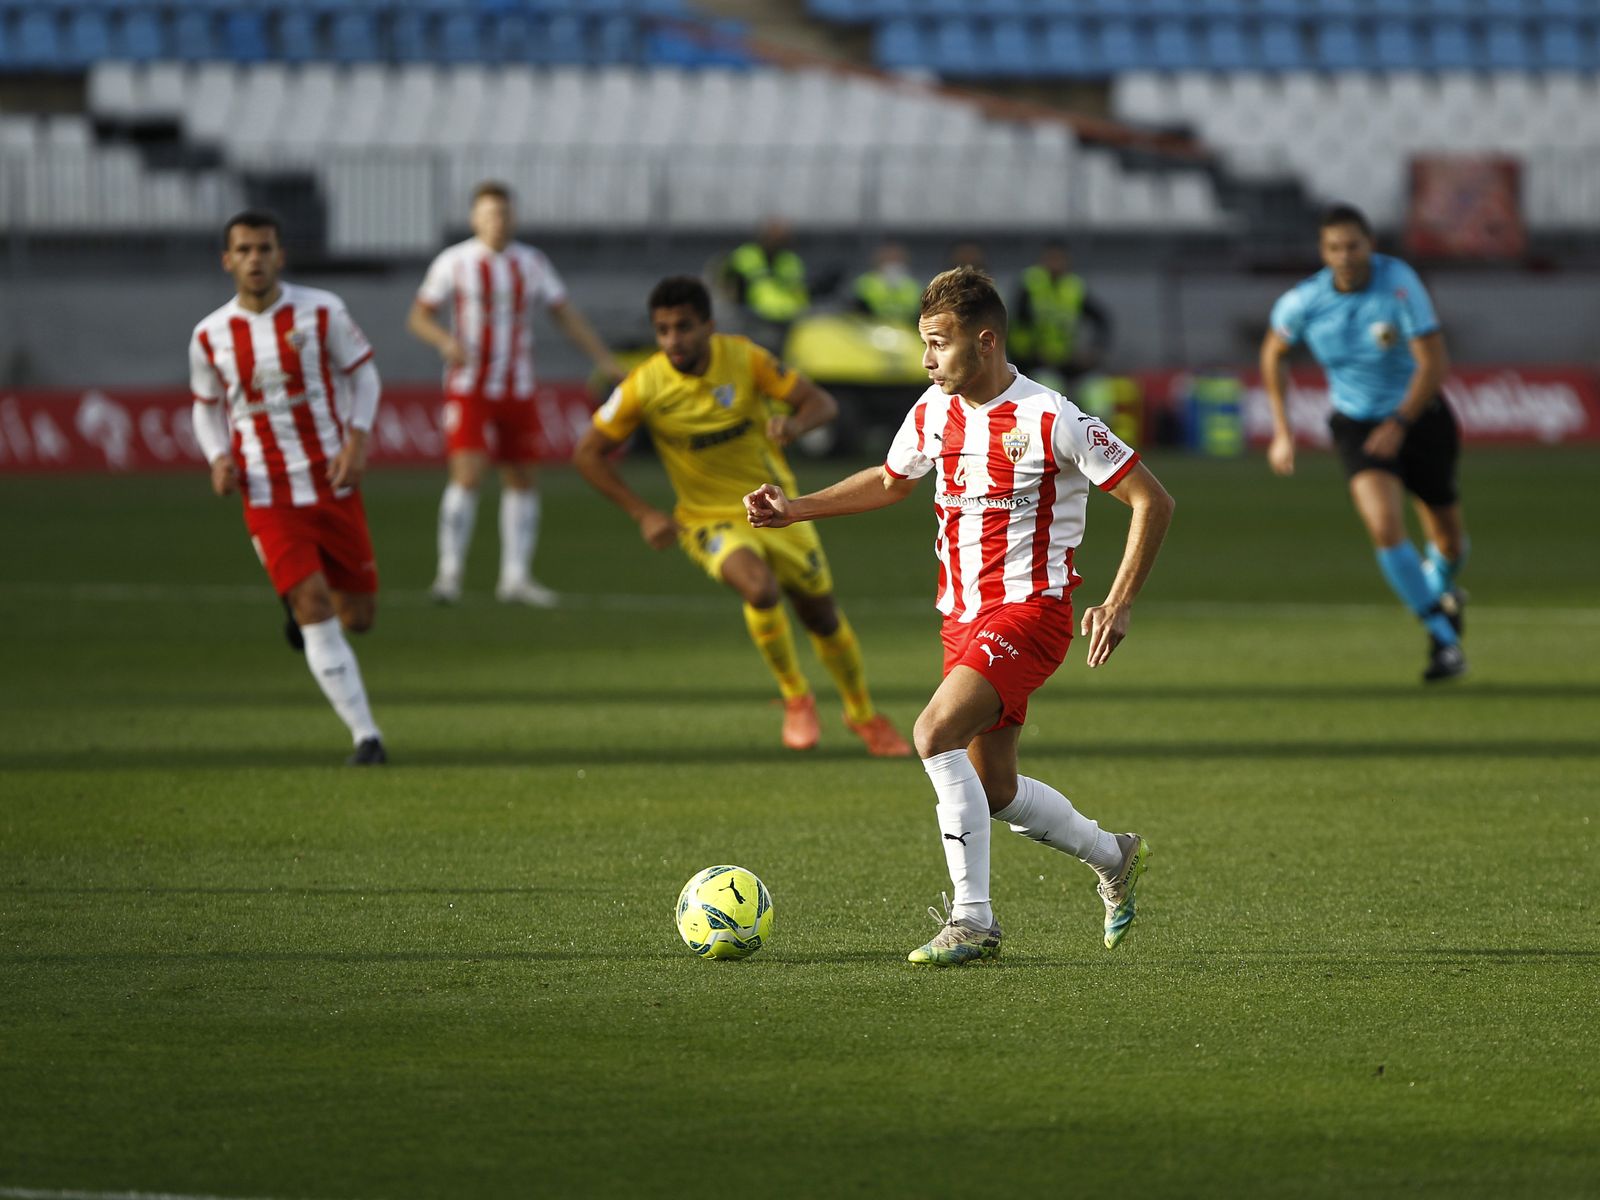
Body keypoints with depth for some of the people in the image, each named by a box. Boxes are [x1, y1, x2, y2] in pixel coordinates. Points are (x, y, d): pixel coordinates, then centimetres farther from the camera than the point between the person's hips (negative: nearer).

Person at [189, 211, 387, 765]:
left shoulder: (321, 311, -5)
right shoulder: (209, 336, -1)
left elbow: (363, 372, 5)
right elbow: (206, 405, 13)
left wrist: (357, 439, -11)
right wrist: (219, 459, -6)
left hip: (333, 485, 1)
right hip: (268, 496, -1)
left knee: (357, 614, 5)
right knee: (314, 607, -14)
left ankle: (300, 612, 42)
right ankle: (365, 736, -12)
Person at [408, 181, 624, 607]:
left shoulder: (532, 263, 6)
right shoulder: (454, 262, -4)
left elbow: (566, 315, 10)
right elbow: (418, 316, -1)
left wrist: (605, 361, 3)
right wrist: (446, 341, -22)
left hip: (517, 391, 4)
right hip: (469, 389, -4)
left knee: (522, 480, 6)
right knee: (468, 476, -16)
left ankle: (515, 577, 13)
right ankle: (449, 572, -11)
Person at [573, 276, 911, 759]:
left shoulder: (744, 358, -15)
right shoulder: (644, 387, -18)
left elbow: (821, 402, -10)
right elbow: (589, 453, -8)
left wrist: (794, 424, -34)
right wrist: (643, 515, -15)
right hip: (710, 519, -2)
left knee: (823, 616, 12)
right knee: (760, 587, -32)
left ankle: (863, 715, 39)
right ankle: (796, 698, -8)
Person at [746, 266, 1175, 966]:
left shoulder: (1051, 420, -16)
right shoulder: (933, 414, 5)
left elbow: (1152, 501, -11)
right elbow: (890, 481, 26)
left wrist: (1120, 603, -16)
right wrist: (796, 509, 15)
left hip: (1029, 611, -8)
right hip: (963, 615, 8)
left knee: (935, 733, -26)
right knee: (994, 791, 11)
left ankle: (972, 920, -20)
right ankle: (1115, 860, 37)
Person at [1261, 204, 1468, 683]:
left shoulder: (1399, 283, -22)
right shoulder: (1304, 301, -15)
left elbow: (1433, 363, -21)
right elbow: (1272, 353, 6)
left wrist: (1399, 423, -30)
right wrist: (1282, 431, 3)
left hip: (1418, 416, 0)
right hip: (1357, 423, 0)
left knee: (1449, 541, 12)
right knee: (1385, 527, -24)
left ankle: (1440, 591, 51)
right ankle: (1444, 639, -14)